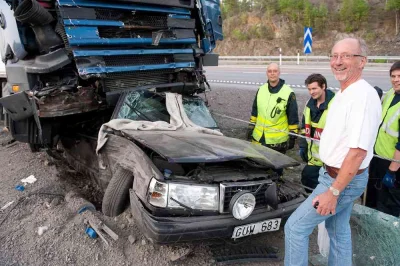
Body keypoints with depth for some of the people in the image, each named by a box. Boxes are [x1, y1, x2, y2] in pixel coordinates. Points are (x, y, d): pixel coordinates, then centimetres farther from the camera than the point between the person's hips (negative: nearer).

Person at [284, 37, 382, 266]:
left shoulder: (363, 95, -24)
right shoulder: (343, 93, 7)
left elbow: (358, 151, -28)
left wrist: (333, 191, -26)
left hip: (344, 180, -9)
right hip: (338, 175, 10)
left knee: (296, 227, -2)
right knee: (338, 230, 21)